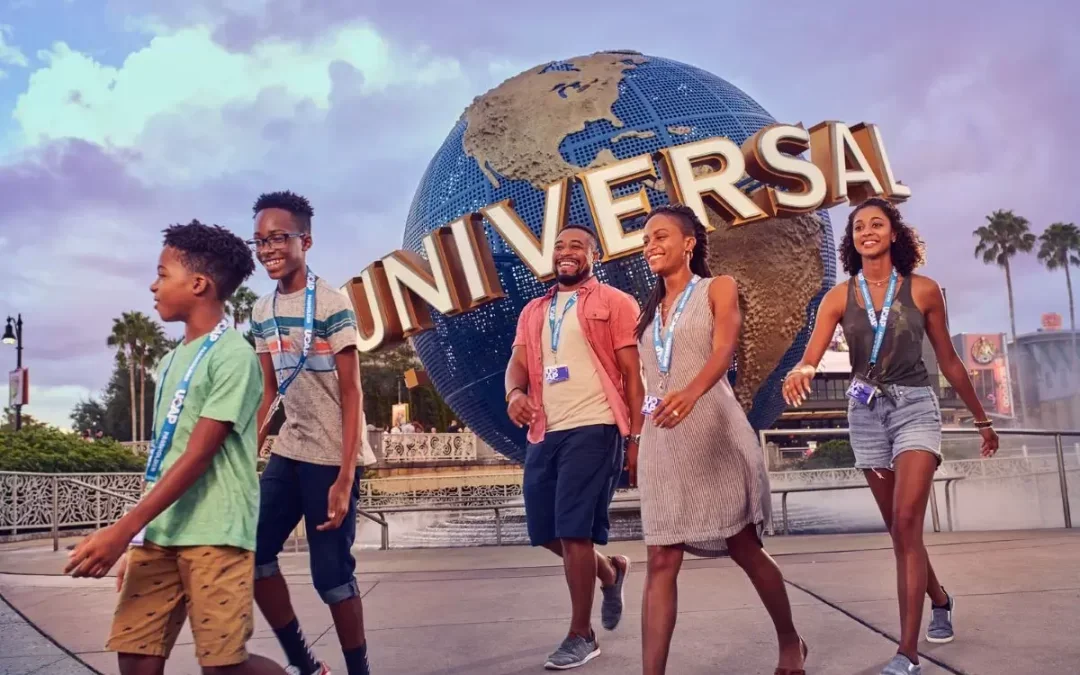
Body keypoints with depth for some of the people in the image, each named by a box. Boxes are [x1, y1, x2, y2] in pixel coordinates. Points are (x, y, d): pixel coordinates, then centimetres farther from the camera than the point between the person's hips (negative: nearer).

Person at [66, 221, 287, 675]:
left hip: (215, 533, -8)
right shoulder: (173, 360, 17)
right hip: (159, 533, 8)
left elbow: (198, 456, -15)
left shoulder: (233, 354, -9)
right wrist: (139, 538, 18)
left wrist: (123, 530, -17)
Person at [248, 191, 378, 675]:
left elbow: (351, 395, -14)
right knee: (253, 551, 8)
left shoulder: (332, 304, -12)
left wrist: (345, 478, -19)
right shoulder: (261, 312, 8)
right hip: (288, 452, 7)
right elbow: (269, 392, 13)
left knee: (331, 573, -2)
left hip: (333, 456, -7)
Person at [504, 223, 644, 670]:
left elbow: (633, 371, -3)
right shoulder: (533, 312, 19)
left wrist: (637, 435, -10)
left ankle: (581, 636, 8)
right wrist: (515, 392, -15)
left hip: (593, 428, -6)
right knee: (545, 532, 10)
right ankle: (609, 572, 38)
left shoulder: (614, 303, 2)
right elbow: (517, 363, 9)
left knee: (574, 531, -7)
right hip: (544, 433, 6)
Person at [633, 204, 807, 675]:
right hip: (662, 443, 4)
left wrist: (691, 392, -37)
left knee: (745, 549, 8)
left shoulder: (718, 289, 1)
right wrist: (635, 441, 13)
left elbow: (724, 350, -17)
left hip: (715, 433, -4)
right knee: (661, 562, -2)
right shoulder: (650, 310, 16)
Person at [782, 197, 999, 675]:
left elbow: (949, 362, 7)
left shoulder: (923, 291, -2)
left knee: (906, 524, -15)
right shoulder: (839, 297, -1)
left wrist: (982, 420, 14)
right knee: (898, 529, 14)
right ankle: (940, 600, 42)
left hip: (914, 408, -2)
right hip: (866, 414, 3)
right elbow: (811, 356, -13)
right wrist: (799, 372, -38)